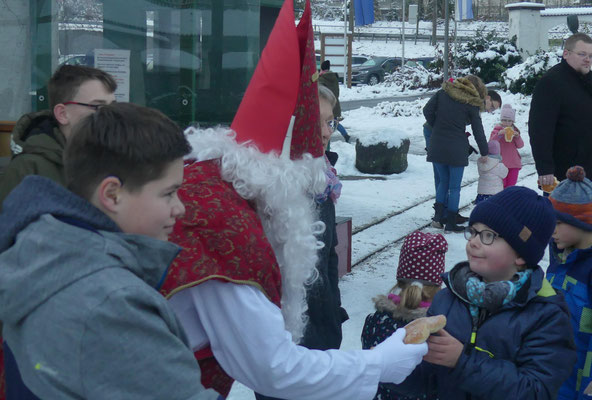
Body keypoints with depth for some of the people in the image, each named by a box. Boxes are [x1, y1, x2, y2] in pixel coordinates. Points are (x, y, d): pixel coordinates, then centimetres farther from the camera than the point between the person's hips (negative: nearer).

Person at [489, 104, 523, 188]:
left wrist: (517, 137, -17)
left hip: (514, 163, 3)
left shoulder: (514, 131, 9)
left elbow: (520, 145, 2)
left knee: (511, 184, 7)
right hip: (501, 162, -3)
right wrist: (498, 134, -25)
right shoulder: (497, 130, -1)